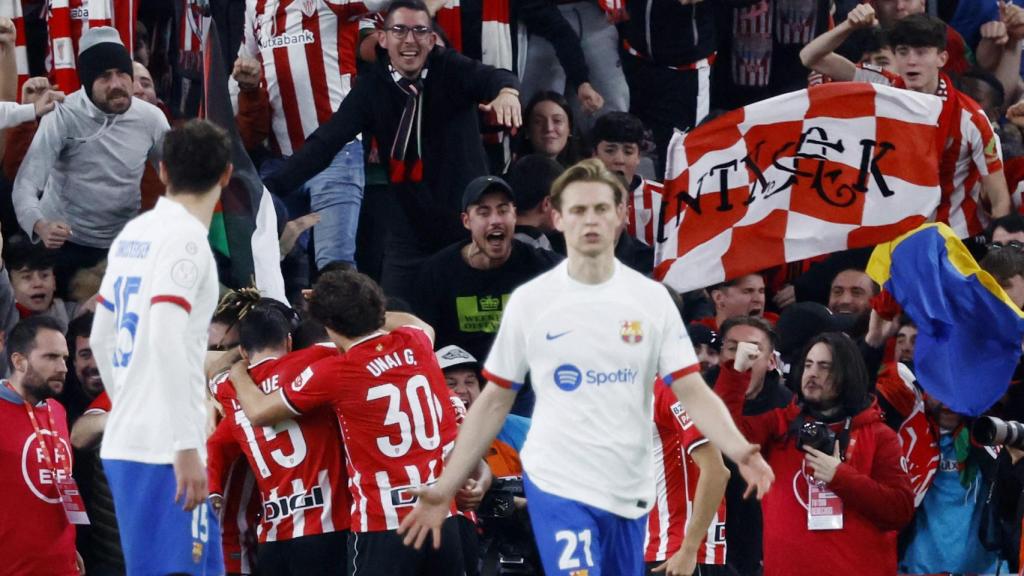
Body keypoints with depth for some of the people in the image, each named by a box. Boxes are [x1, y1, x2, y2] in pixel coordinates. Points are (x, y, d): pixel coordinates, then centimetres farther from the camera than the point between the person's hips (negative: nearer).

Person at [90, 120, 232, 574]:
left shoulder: (132, 234, 14)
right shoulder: (184, 237, -11)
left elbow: (101, 339, 21)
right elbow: (167, 340, -21)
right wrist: (187, 446, -22)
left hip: (125, 443, 9)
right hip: (163, 449, -9)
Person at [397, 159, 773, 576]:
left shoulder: (652, 299, 2)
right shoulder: (529, 302, -1)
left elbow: (692, 391, -2)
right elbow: (494, 401, 5)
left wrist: (738, 451, -20)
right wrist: (445, 489, 1)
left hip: (630, 492, 3)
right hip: (559, 486, -3)